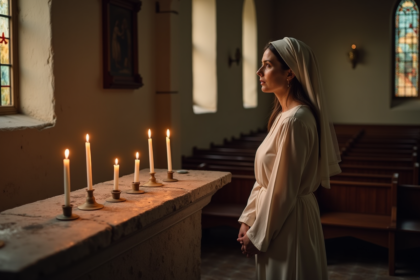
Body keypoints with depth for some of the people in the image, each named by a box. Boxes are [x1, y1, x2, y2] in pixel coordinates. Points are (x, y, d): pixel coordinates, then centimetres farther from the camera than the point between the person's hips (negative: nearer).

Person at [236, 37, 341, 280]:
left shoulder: (294, 120, -23)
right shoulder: (284, 115, 7)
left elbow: (282, 189, -21)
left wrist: (258, 235, -12)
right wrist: (248, 219, 9)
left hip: (288, 221, -9)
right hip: (282, 216, 9)